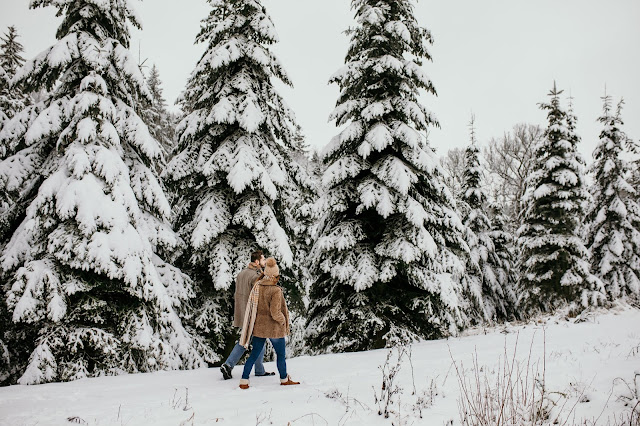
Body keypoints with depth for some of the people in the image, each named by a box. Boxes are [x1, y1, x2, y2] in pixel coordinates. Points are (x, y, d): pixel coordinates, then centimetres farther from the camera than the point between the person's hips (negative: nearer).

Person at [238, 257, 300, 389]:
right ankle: (284, 379, 29)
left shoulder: (257, 286, -3)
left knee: (254, 354, 12)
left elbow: (252, 306, 8)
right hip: (274, 328, -6)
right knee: (281, 354, 14)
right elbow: (275, 313, -22)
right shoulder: (276, 291, -22)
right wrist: (283, 321, -5)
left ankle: (244, 381, 11)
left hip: (259, 327, 6)